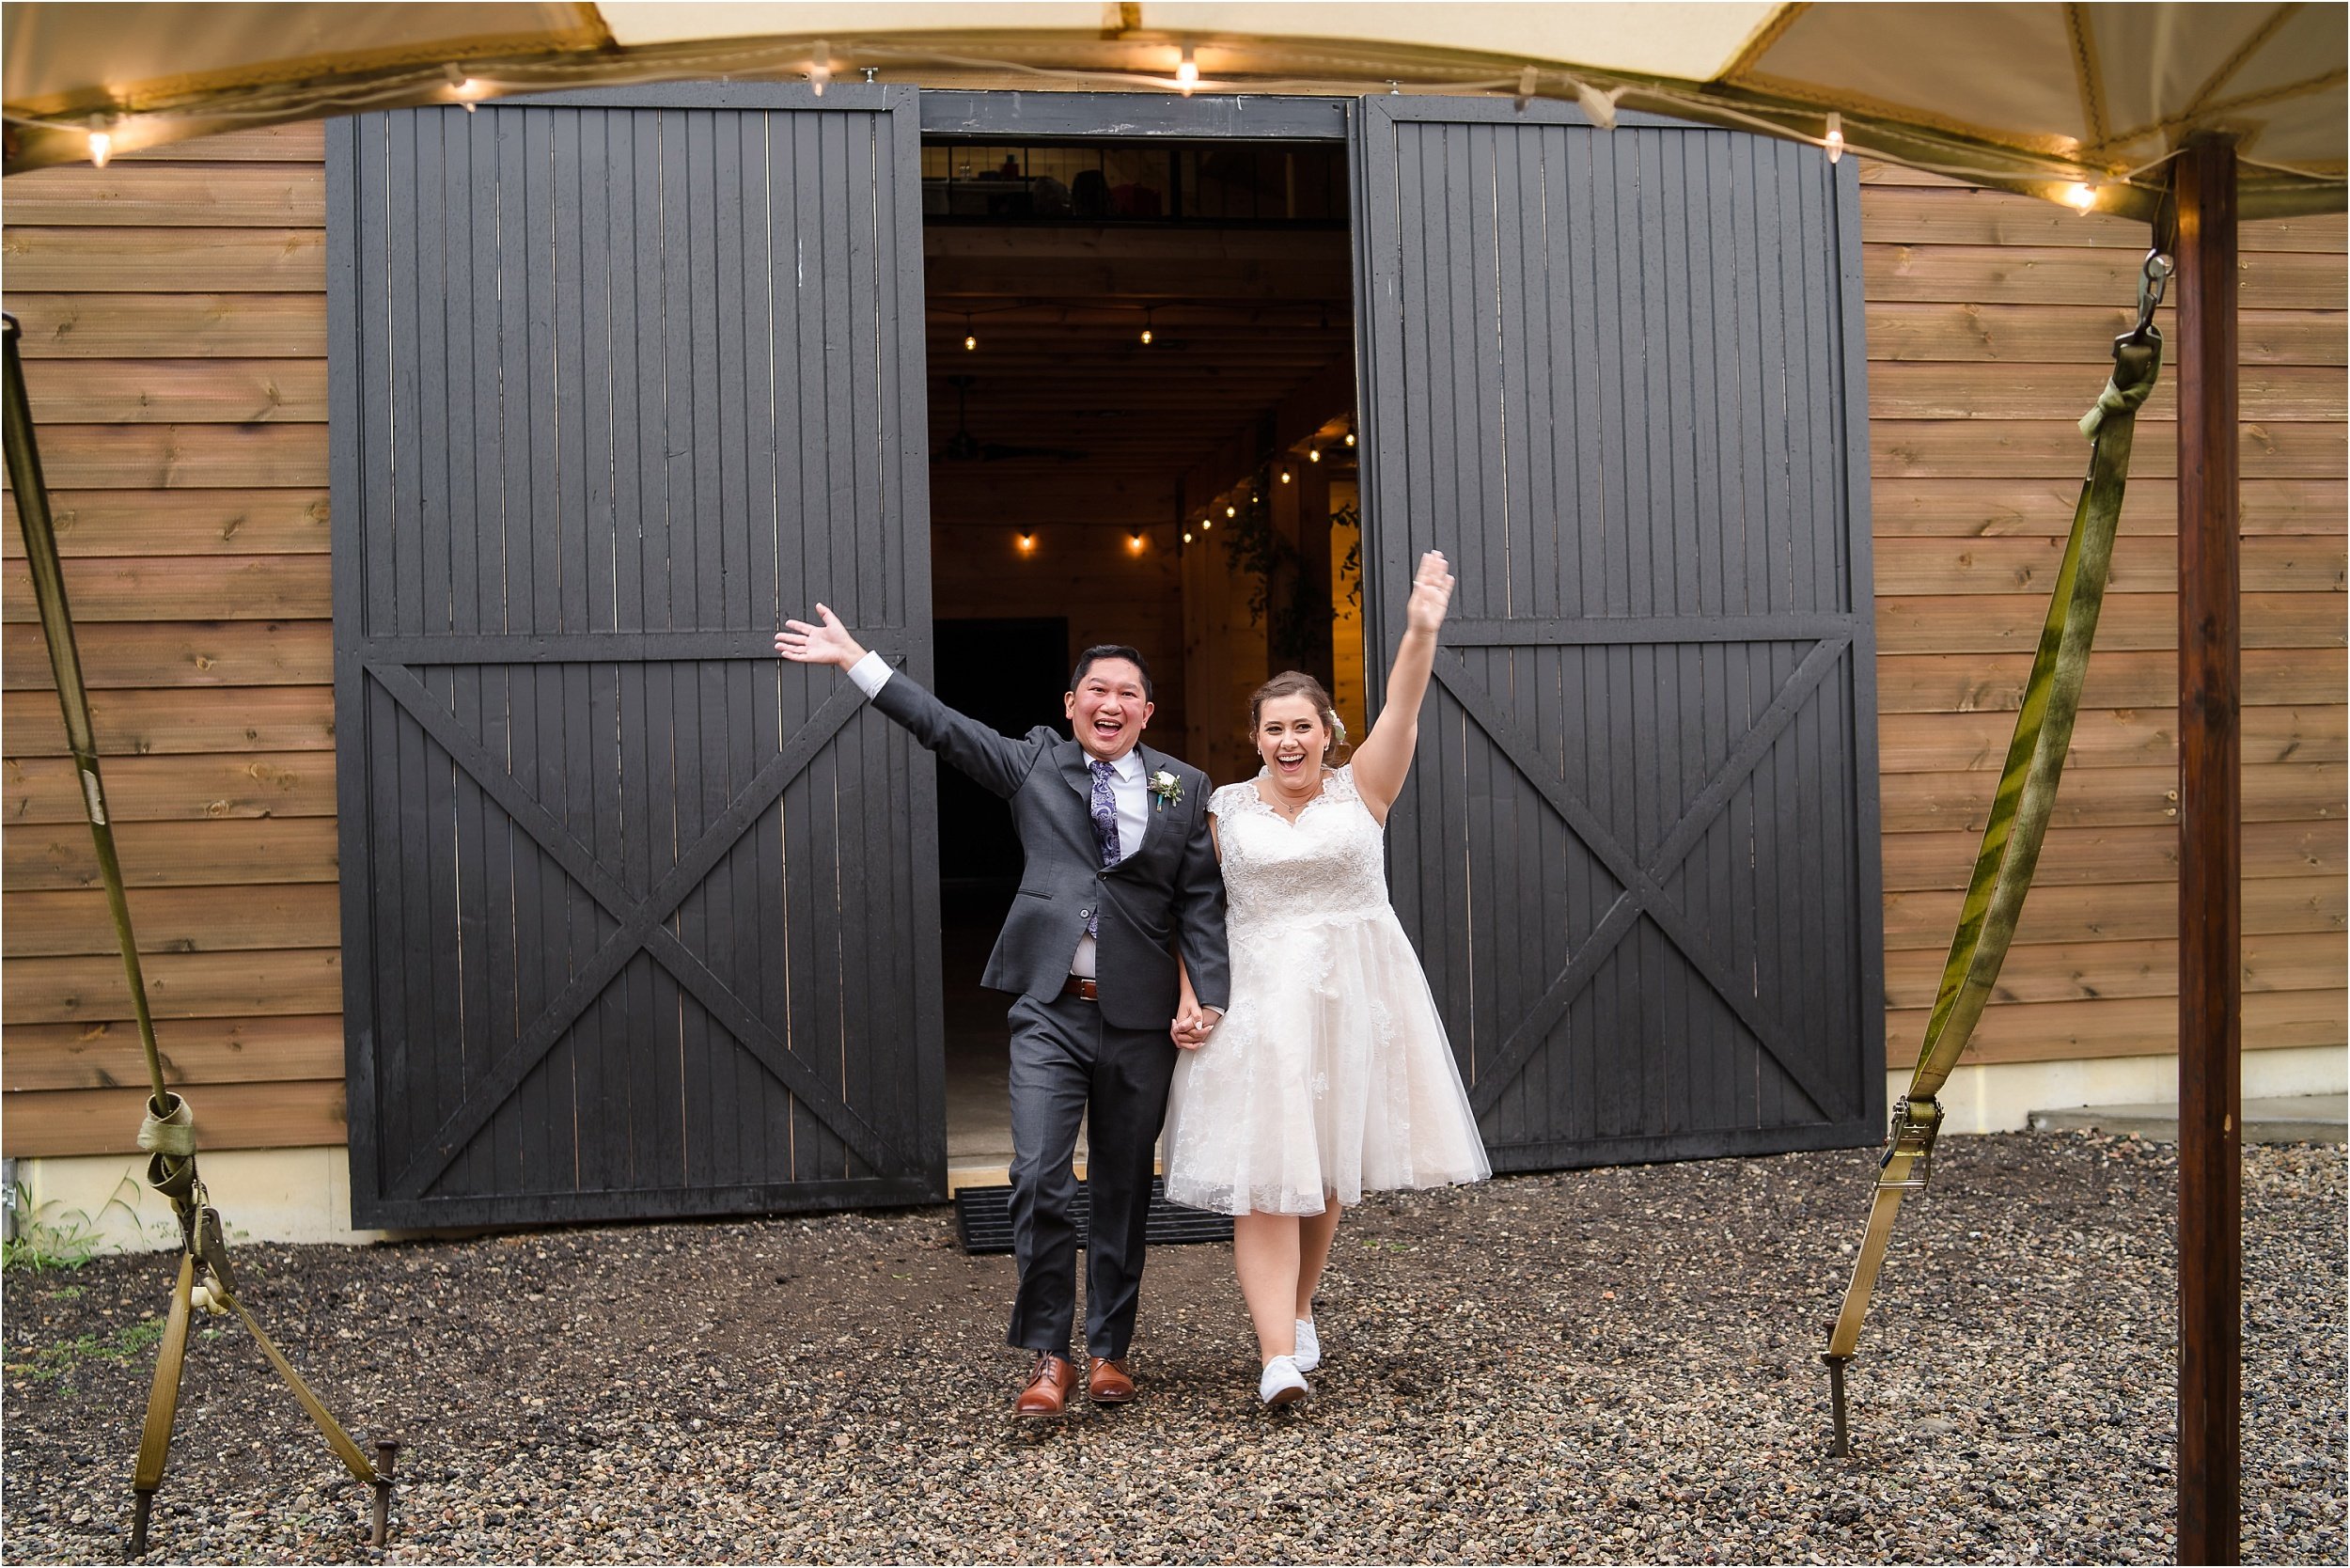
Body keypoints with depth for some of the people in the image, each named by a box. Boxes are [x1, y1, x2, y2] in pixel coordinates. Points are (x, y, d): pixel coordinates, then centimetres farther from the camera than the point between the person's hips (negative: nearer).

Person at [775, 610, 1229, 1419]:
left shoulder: (1184, 787, 6)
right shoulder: (1034, 762, 7)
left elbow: (1201, 902, 4)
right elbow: (941, 724, 6)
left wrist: (1208, 999, -7)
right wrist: (854, 658, 1)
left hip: (1140, 1018, 1)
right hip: (1050, 1011, 0)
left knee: (1124, 1192, 10)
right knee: (1040, 1180, -9)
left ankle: (1110, 1349, 26)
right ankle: (1048, 1357, 6)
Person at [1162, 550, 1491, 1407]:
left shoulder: (1360, 789, 2)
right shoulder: (1225, 809, 3)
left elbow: (1402, 709, -14)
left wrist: (1421, 629, -29)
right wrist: (1190, 995, -8)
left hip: (1353, 994, 1)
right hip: (1257, 1002, -1)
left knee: (1328, 1169, 12)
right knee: (1262, 1174, -9)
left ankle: (1299, 1310, 32)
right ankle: (1278, 1357, -11)